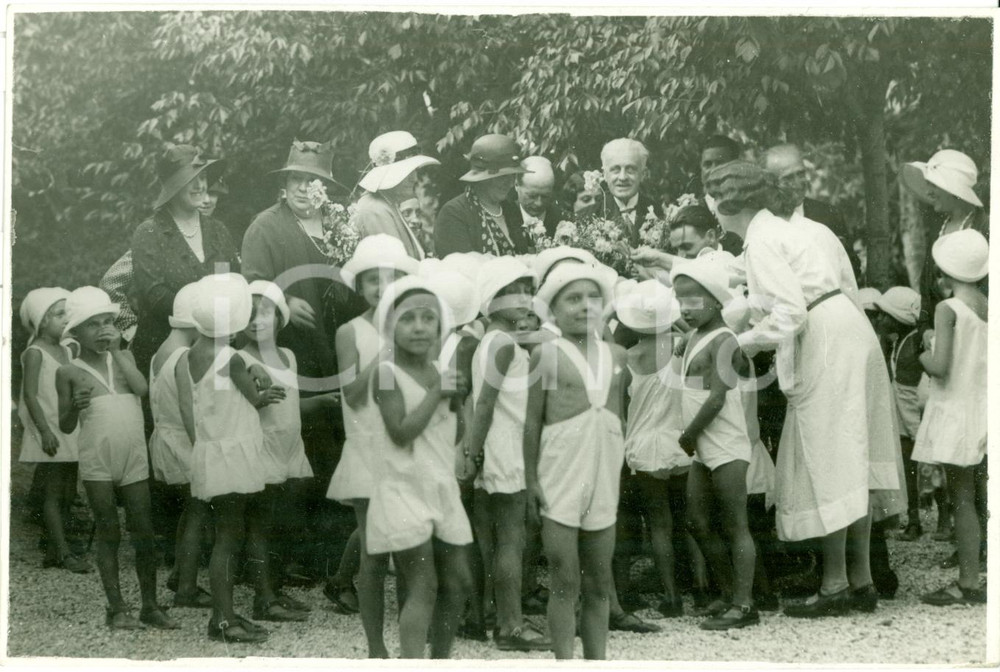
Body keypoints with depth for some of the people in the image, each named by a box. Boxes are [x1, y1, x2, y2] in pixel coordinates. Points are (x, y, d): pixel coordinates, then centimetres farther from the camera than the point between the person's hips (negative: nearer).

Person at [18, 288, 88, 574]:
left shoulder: (67, 351, 12)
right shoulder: (35, 353, -10)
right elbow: (30, 395, -15)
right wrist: (45, 431, -21)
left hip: (70, 434, 8)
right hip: (50, 435, -8)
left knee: (66, 494, 9)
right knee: (53, 493, -4)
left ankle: (52, 550, 16)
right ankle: (63, 552, -2)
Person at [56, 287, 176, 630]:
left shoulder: (124, 357, 9)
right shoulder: (69, 371, 1)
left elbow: (142, 388, -10)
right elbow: (65, 427, 2)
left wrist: (115, 351, -7)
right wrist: (75, 408, -18)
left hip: (134, 459, 2)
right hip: (96, 462, -2)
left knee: (143, 532, 5)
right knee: (108, 533, 4)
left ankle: (150, 605, 13)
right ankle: (117, 608, 11)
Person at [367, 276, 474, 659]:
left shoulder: (442, 372, 9)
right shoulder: (387, 373, -10)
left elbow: (454, 435, 12)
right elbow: (401, 432, -20)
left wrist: (458, 396, -1)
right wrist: (437, 392, -16)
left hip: (443, 490, 7)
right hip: (404, 490, -7)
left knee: (458, 583, 11)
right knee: (423, 587, -9)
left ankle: (440, 660, 24)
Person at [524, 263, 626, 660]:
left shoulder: (617, 355, 9)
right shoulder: (547, 354, -2)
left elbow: (619, 416, 13)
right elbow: (532, 422, -2)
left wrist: (622, 470, 9)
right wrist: (531, 479, -6)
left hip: (604, 481, 4)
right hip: (560, 481, -4)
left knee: (599, 585, 9)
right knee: (565, 584, -1)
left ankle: (598, 661, 16)